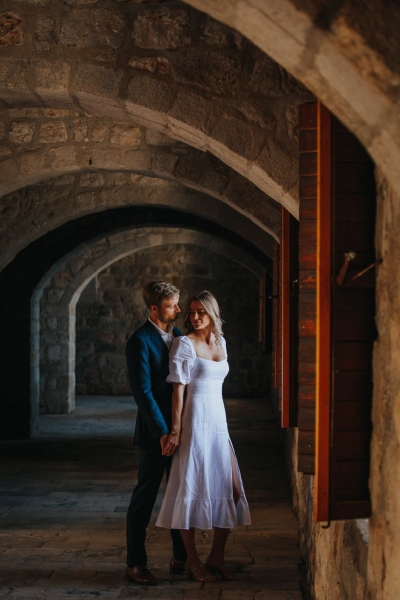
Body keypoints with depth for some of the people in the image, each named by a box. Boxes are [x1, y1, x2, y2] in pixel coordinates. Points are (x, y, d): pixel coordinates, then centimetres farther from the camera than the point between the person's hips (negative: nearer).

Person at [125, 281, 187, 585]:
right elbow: (143, 391, -17)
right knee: (145, 497, 1)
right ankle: (135, 563, 10)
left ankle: (181, 558, 24)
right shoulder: (140, 341, -13)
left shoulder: (178, 335, 10)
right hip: (155, 432, -7)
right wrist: (162, 432, -19)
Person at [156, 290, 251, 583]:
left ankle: (217, 557, 17)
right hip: (194, 419, -7)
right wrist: (176, 430, -13)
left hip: (219, 419, 7)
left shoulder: (221, 342, 12)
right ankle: (193, 562, 9)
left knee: (229, 489, 5)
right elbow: (178, 388, -10)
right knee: (192, 487, -1)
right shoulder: (184, 343, -7)